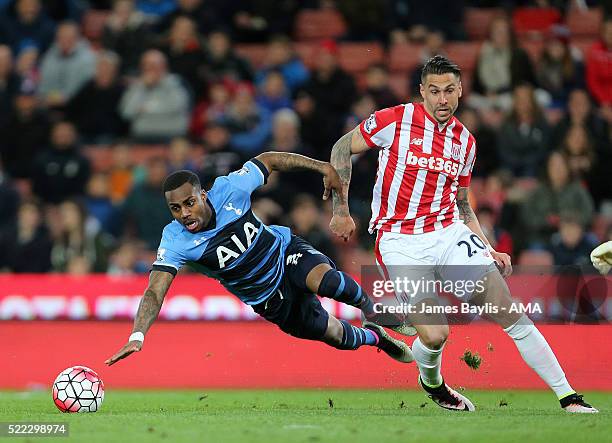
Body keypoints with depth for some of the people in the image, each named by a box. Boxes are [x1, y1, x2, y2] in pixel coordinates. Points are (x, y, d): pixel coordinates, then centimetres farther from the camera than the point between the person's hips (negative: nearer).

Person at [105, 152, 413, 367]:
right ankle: (375, 338, 38)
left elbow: (267, 160, -7)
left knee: (322, 280, -36)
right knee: (339, 338, 1)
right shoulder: (175, 241, -27)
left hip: (284, 251, -1)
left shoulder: (229, 190, -24)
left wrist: (323, 167, -10)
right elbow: (154, 293, -33)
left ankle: (368, 305, -2)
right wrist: (137, 336, -49)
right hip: (271, 301, 1)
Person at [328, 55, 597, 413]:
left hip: (450, 234, 4)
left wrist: (488, 250, 10)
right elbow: (342, 148, 4)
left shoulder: (465, 141, 11)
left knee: (511, 314, -8)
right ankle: (431, 383, 21)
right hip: (400, 242, -4)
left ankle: (569, 398, -3)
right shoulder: (397, 120, -6)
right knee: (435, 335, -16)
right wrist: (341, 211, 0)